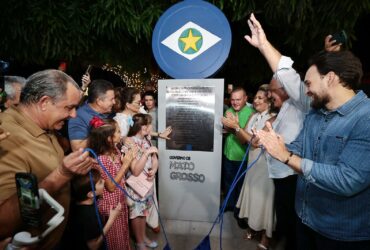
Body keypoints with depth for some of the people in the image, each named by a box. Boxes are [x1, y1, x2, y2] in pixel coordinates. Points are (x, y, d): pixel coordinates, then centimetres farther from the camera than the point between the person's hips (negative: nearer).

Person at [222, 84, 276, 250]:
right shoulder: (254, 116, 6)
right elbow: (243, 140, 4)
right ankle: (253, 225, 38)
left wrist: (236, 127, -24)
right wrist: (235, 126, -12)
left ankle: (266, 234, 27)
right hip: (253, 161, 7)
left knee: (264, 196, 6)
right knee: (253, 193, 18)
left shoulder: (273, 118, -17)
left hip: (265, 164, -7)